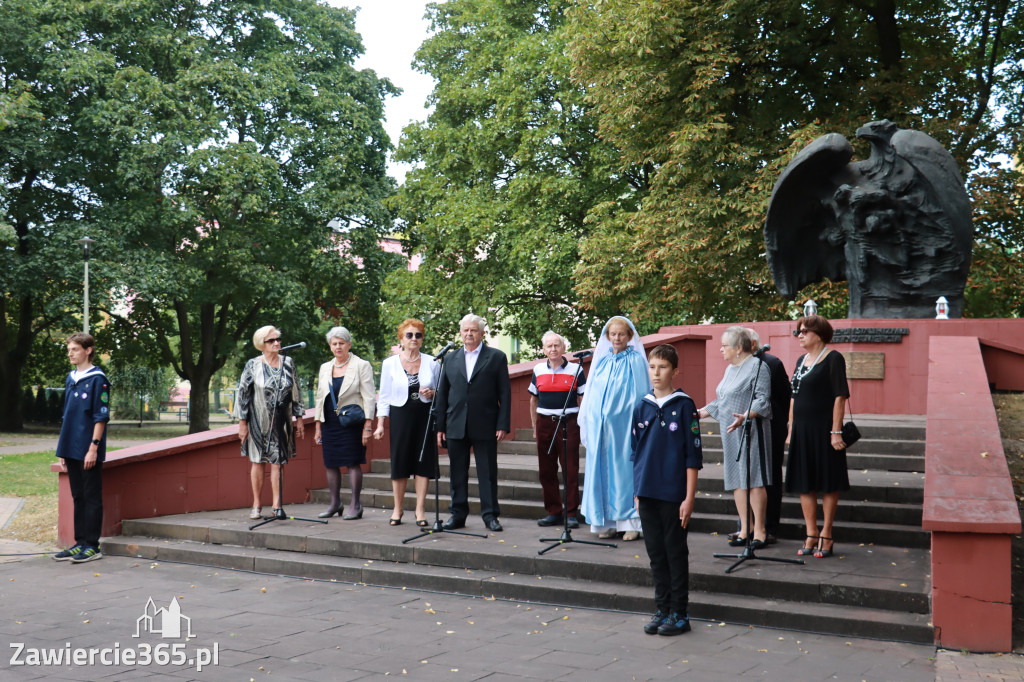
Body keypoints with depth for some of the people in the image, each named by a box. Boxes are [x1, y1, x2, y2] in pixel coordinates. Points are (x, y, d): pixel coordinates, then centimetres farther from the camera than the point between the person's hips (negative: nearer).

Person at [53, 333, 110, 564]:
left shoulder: (97, 379, -9)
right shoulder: (71, 378, 14)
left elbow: (101, 417, -12)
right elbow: (68, 415, 18)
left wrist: (93, 447, -16)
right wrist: (63, 450, 15)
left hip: (89, 452, -8)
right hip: (72, 450, 8)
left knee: (92, 498, -1)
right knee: (78, 498, 13)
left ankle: (92, 546, 4)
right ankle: (80, 543, 20)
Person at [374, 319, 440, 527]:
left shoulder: (432, 363, 5)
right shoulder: (390, 364, 3)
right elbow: (384, 396, 5)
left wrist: (432, 393, -9)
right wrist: (380, 424, -1)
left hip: (425, 416, 1)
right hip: (400, 416, -1)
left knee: (423, 461, 1)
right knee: (399, 461, 3)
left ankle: (420, 509, 10)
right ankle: (398, 509, 17)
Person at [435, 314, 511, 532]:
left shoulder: (496, 357, 3)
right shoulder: (451, 359, 12)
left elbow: (505, 393, 0)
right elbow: (442, 394, 12)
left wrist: (503, 425, -8)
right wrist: (440, 426, 6)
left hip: (485, 427, -3)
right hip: (456, 426, 3)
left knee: (488, 472, 2)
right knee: (457, 473, 8)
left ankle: (490, 515, 10)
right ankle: (458, 514, 17)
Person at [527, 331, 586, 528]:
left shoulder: (576, 370, 2)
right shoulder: (538, 371, 10)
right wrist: (535, 427, 13)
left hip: (568, 423, -3)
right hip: (545, 423, 3)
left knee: (570, 470, -3)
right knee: (546, 470, 5)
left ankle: (571, 513, 4)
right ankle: (553, 512, 15)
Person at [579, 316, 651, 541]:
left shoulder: (636, 360, -1)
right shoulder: (601, 360, 12)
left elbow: (642, 394, -3)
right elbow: (591, 393, 15)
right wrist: (587, 421, 11)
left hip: (625, 423, -4)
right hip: (601, 423, 5)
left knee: (625, 468, -4)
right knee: (603, 469, 5)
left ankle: (631, 522, 2)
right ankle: (607, 522, 12)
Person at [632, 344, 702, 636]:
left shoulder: (684, 406, -5)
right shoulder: (642, 408, 8)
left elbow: (693, 455, -6)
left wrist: (689, 497, -9)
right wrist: (636, 492, 11)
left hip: (673, 493, -4)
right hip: (647, 493, 5)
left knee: (676, 552, 4)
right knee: (655, 552, 11)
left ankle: (679, 614, 13)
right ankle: (662, 609, 22)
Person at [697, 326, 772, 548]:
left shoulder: (757, 367, -8)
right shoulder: (730, 368, 20)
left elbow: (762, 400, -17)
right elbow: (720, 402, 27)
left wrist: (745, 416, -31)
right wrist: (698, 414, 24)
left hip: (751, 431, -9)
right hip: (730, 433, 9)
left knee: (754, 480, -7)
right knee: (737, 480, 8)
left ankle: (759, 531, -2)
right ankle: (744, 529, 13)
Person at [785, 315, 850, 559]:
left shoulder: (833, 358, -7)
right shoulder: (801, 360, 14)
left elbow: (840, 396, -12)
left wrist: (836, 431, -17)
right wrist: (791, 430, 14)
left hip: (823, 429, -7)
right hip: (802, 430, 7)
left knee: (828, 484, 3)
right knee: (805, 484, 8)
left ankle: (826, 535, 12)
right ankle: (811, 535, 16)